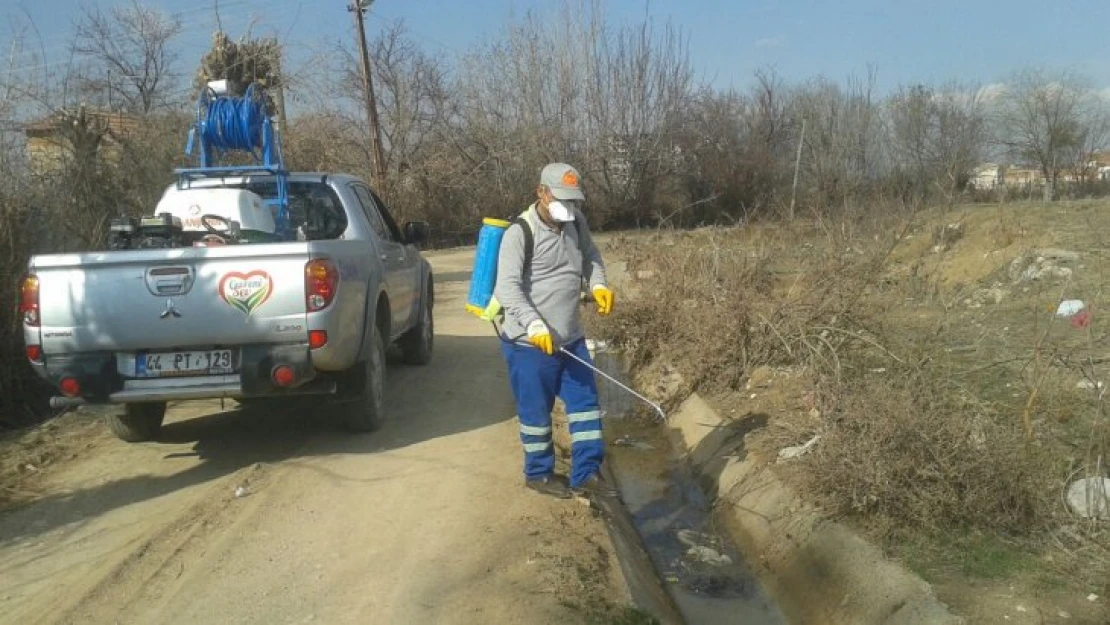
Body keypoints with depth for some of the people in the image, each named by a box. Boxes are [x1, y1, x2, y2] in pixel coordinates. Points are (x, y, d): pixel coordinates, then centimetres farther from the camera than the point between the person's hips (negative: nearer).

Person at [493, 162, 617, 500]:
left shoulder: (576, 222, 4)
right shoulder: (520, 233, -17)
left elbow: (590, 255, 21)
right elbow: (507, 287, -23)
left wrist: (598, 285, 0)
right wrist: (534, 325, -36)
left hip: (571, 338, 7)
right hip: (529, 343, -6)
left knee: (585, 402, 8)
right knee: (536, 410, 7)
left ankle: (586, 474, 19)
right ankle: (539, 473, 26)